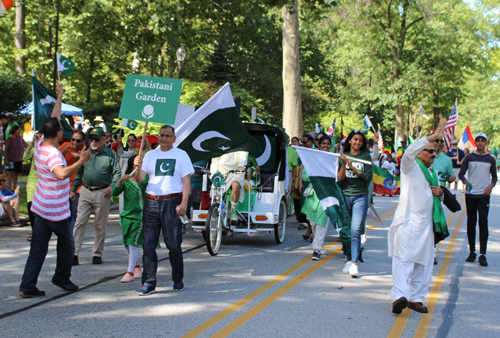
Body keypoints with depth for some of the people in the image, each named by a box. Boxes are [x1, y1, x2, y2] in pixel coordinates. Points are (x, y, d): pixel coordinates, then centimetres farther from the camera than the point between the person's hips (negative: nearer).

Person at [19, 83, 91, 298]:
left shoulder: (40, 145, 2)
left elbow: (53, 120, 16)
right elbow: (61, 174, -42)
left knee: (38, 248, 7)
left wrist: (60, 97, 24)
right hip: (56, 210, -8)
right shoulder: (52, 154, -22)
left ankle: (27, 286, 4)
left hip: (40, 207, 8)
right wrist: (81, 161, -41)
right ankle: (61, 277, 28)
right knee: (66, 245, 14)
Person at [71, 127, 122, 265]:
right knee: (80, 222, -2)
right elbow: (79, 172, 17)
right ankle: (74, 253, -2)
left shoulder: (110, 154, -1)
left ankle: (97, 254, 16)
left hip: (102, 193, -3)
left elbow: (117, 173, -3)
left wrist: (111, 186, -19)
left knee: (100, 225, 5)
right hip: (85, 191, 3)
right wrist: (73, 190, 14)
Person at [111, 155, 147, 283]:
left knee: (133, 243, -10)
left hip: (140, 215, -4)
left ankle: (130, 272, -4)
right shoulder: (125, 180, 5)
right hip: (127, 215, 4)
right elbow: (114, 193, -7)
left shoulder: (146, 178, 1)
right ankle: (137, 266, 34)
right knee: (128, 244, 12)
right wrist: (120, 181, -23)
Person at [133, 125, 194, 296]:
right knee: (148, 244, -1)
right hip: (151, 203, 3)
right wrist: (138, 167, -14)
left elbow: (186, 181, 1)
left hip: (172, 203, -3)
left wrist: (183, 204, -10)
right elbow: (140, 179, 8)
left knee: (173, 244, 0)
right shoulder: (150, 155, 15)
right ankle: (148, 283, 3)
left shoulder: (181, 155, 7)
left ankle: (178, 280, 15)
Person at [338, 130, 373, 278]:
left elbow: (368, 177, -5)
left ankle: (354, 263, -16)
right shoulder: (343, 156, 7)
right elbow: (339, 178, 1)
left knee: (356, 230, -14)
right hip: (345, 195, 2)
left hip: (360, 196, -2)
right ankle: (349, 260, 15)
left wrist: (353, 168, -14)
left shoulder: (366, 157, 3)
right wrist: (344, 164, -15)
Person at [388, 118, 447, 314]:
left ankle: (416, 298, 14)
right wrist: (433, 137, -30)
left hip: (426, 223, 8)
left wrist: (440, 192, 6)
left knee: (424, 263, 8)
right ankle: (399, 296, -28)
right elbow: (409, 152, -25)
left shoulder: (432, 171, 20)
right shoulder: (410, 166, -3)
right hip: (408, 222, -8)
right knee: (403, 258, -18)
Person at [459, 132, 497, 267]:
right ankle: (472, 252, 16)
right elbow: (461, 173, 4)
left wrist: (491, 186, -7)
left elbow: (494, 176, 13)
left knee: (483, 223, -9)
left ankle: (482, 254, -8)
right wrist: (465, 181, -18)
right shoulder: (469, 158, 5)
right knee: (471, 223, 6)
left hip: (484, 195, 0)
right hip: (470, 195, 1)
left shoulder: (491, 159, 7)